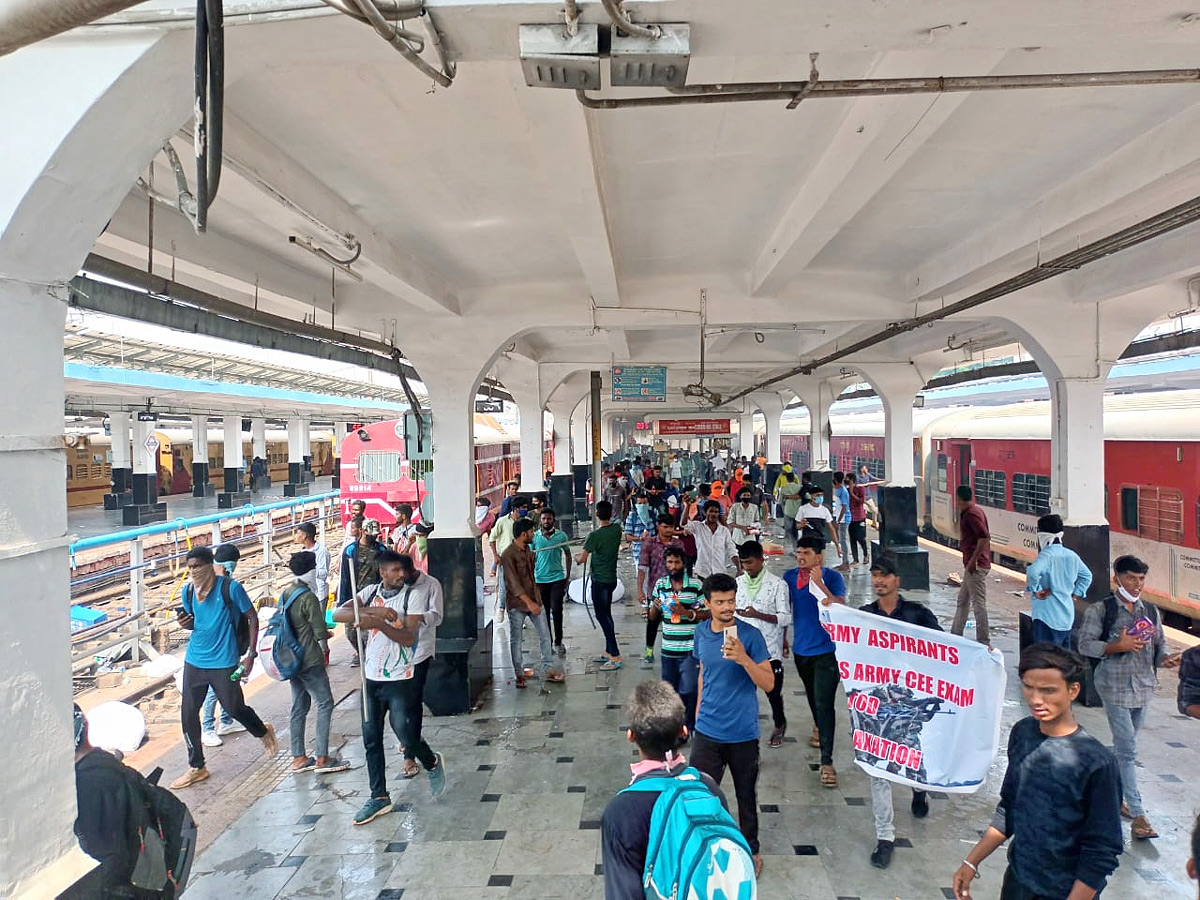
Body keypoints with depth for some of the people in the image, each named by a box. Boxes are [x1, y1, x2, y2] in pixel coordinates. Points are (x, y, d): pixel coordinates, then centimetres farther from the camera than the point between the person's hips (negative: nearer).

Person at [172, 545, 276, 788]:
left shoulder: (230, 588, -14)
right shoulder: (188, 591, 2)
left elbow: (252, 618, -6)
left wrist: (251, 654, -9)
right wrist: (184, 623, -9)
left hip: (224, 662, -5)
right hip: (194, 661, 5)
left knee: (234, 708, 3)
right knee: (187, 713, 6)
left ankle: (264, 733, 35)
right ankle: (196, 767, 22)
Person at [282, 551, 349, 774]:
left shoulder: (286, 594, 7)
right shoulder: (308, 598, -19)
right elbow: (320, 632, -18)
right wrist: (326, 635, 6)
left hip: (292, 660, 9)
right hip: (310, 661, -9)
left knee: (299, 706, 14)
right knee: (325, 704, -1)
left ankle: (298, 758, 20)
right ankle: (322, 758, 1)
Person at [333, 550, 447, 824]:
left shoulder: (414, 594, -9)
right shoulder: (371, 592, 3)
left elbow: (409, 638, -17)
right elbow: (337, 614, -10)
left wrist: (379, 623, -31)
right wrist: (374, 610, -23)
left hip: (401, 678, -4)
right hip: (372, 677, 4)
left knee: (405, 733, -6)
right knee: (370, 737, 7)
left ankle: (433, 763, 25)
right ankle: (379, 797, 21)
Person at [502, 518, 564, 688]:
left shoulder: (528, 551, 8)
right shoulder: (508, 555, -18)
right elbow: (513, 583, -23)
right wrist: (528, 602, -27)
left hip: (533, 600, 7)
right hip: (517, 603, -7)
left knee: (545, 635, 7)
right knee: (516, 640, 5)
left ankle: (548, 669, 17)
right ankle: (519, 674, 17)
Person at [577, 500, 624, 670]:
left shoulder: (595, 536, -19)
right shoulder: (617, 529, 0)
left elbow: (582, 559, -11)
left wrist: (577, 557, 9)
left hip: (600, 581, -8)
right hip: (611, 578, 8)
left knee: (602, 616, -3)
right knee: (606, 615, 18)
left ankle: (616, 656, -6)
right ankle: (609, 652, 25)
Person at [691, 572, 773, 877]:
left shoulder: (750, 635, -14)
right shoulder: (701, 634, -1)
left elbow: (768, 683, -15)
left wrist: (744, 659, -31)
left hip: (743, 734, -2)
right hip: (707, 732, 3)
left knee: (747, 796, 16)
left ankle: (751, 849, 38)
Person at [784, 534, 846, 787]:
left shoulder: (833, 577, -13)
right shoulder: (790, 576, -2)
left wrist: (820, 584, -33)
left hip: (826, 649, -5)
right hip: (801, 648, 5)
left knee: (825, 703, -10)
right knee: (812, 694, 26)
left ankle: (827, 762, -6)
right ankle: (819, 726, 55)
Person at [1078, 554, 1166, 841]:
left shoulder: (1150, 611, 9)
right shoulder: (1101, 610, -7)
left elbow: (1160, 643, 12)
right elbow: (1085, 644, -12)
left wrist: (1165, 658, -10)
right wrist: (1117, 647, -24)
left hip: (1144, 686, 5)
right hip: (1115, 685, -5)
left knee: (1124, 745, 16)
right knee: (1127, 749, -8)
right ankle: (1138, 814, -6)